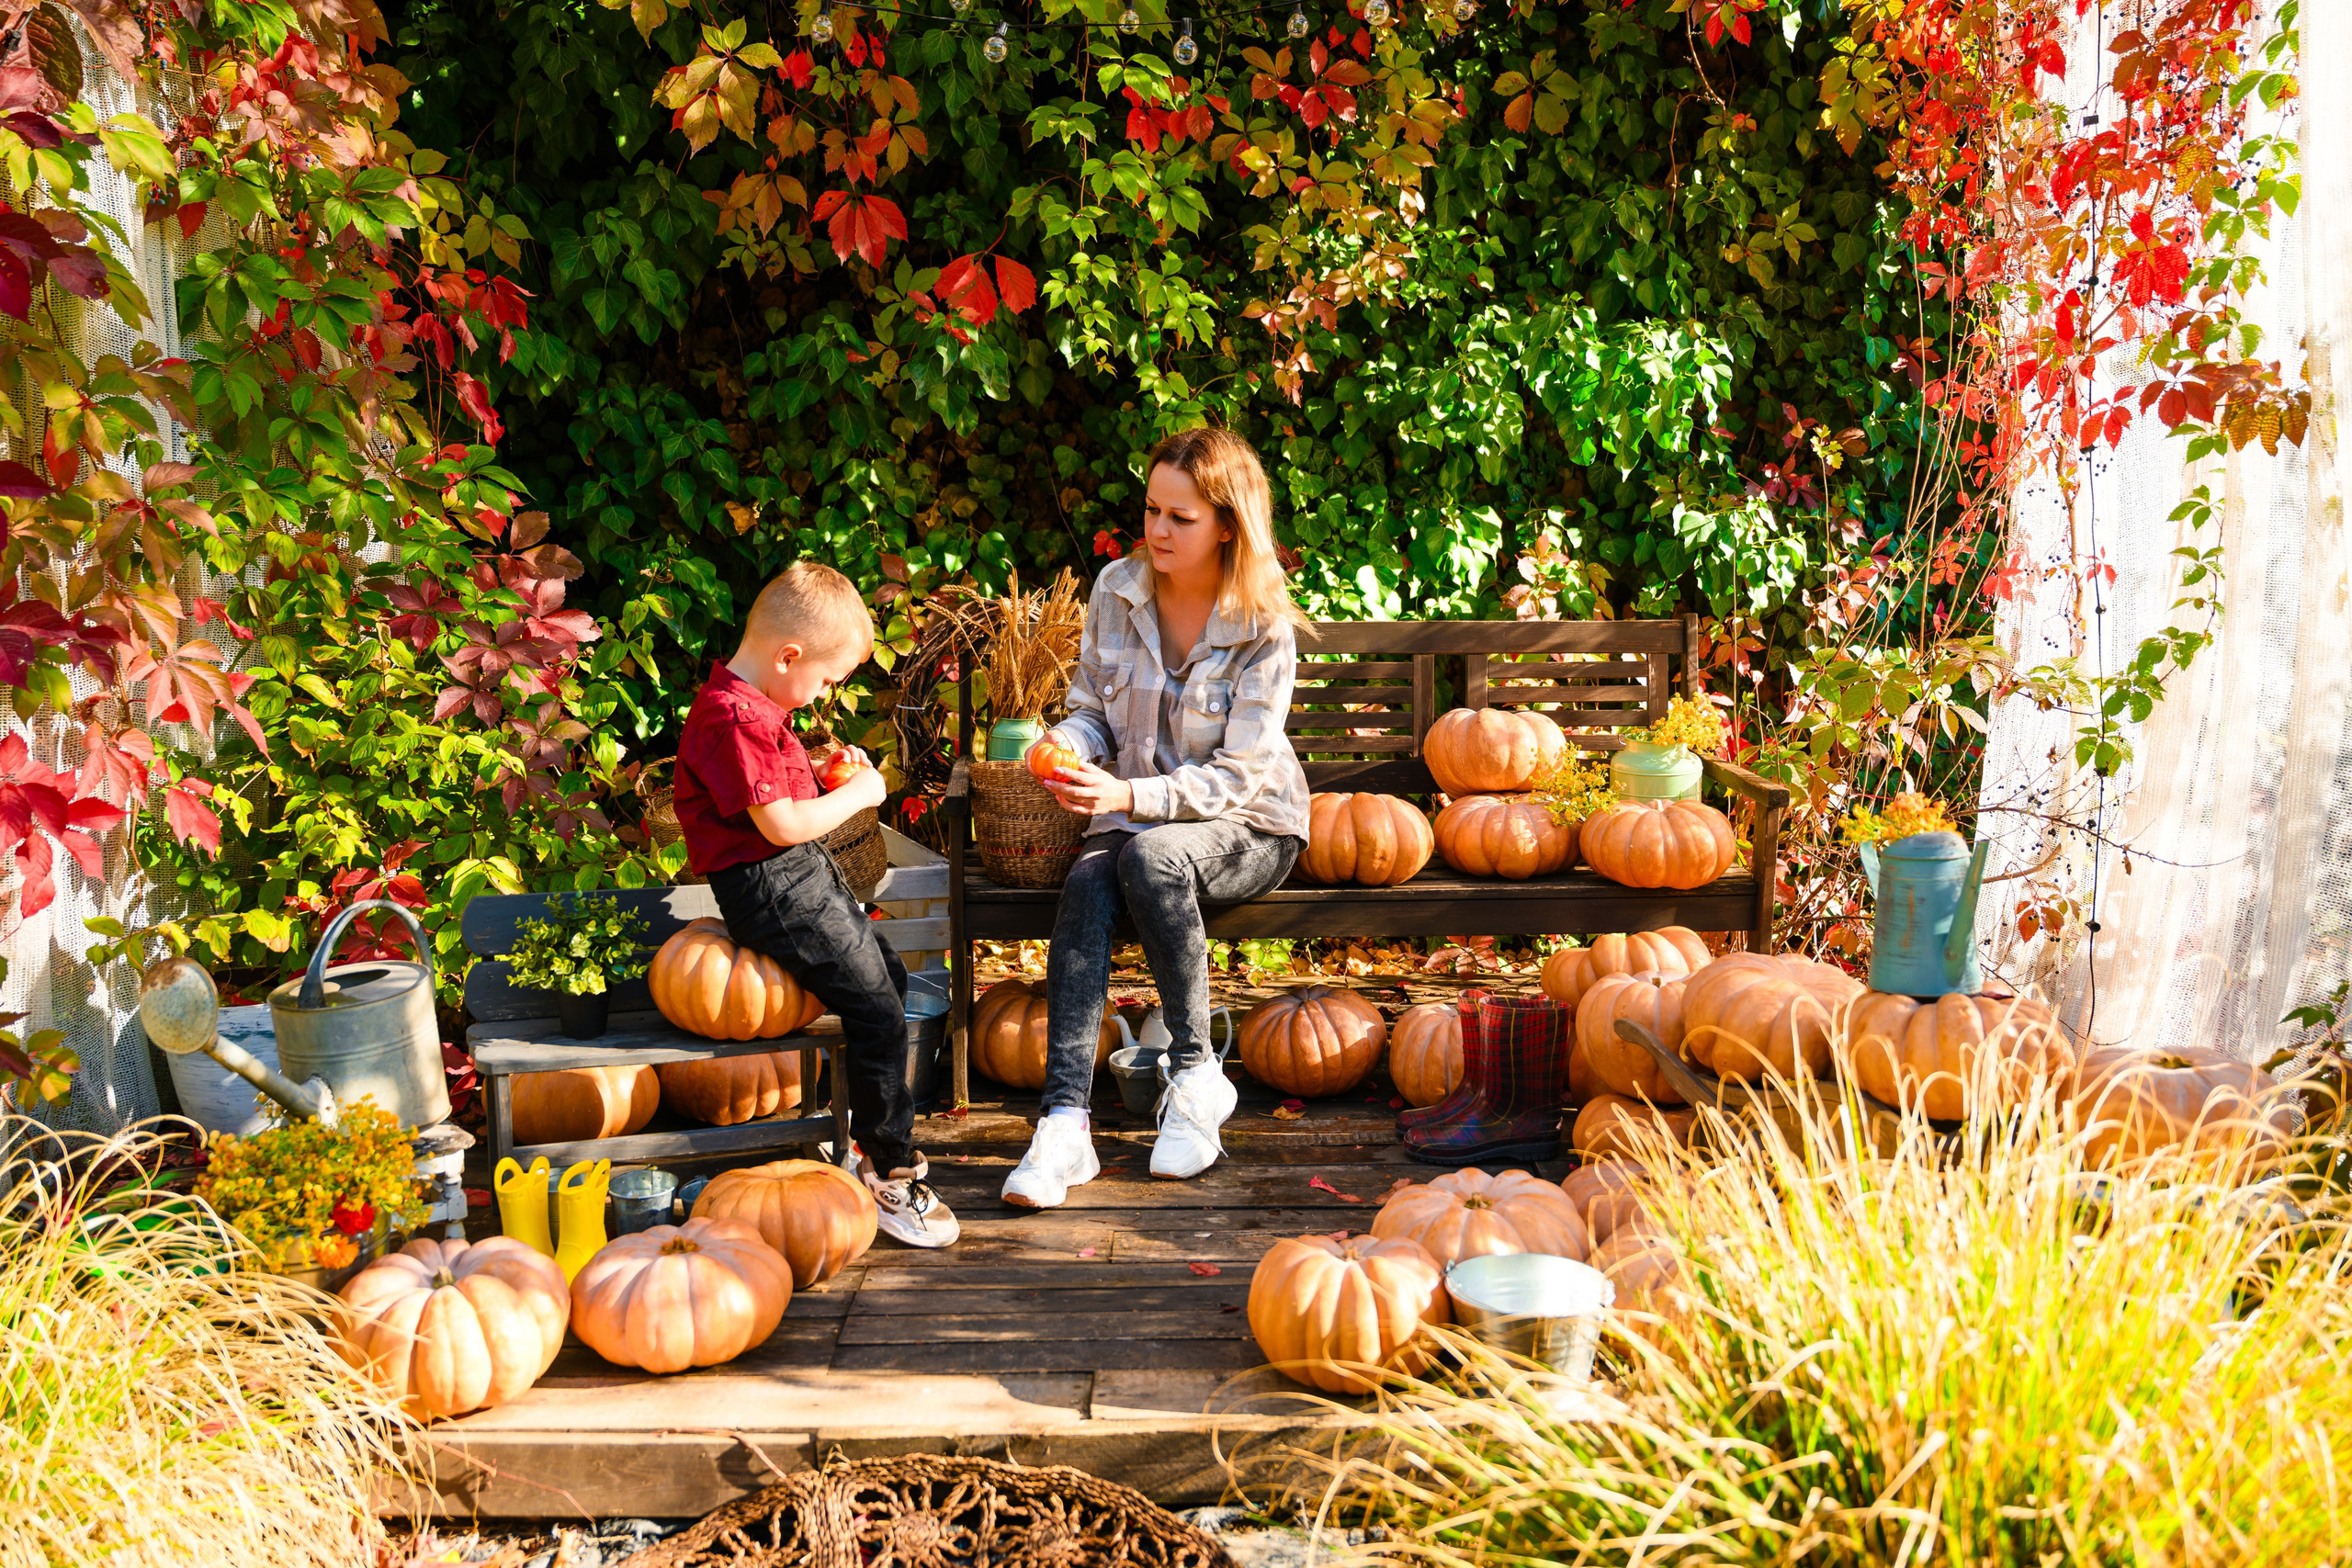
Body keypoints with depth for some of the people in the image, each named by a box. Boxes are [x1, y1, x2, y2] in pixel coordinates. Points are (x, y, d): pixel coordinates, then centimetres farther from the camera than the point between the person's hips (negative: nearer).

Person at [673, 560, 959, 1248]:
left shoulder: (752, 703, 12)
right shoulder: (735, 718, -22)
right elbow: (782, 824, -24)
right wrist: (856, 794, -11)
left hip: (805, 874, 11)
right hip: (772, 888, -11)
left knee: (890, 979, 19)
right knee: (876, 1012, -12)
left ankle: (864, 1133, 30)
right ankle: (891, 1172, -3)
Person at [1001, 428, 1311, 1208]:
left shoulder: (1264, 628, -14)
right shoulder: (1117, 590, -1)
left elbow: (1236, 776, -18)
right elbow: (1092, 709, 6)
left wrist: (1129, 796, -32)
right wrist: (1068, 747, -18)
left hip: (1248, 829, -3)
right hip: (1132, 816, 3)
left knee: (1152, 854, -37)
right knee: (1085, 886, -31)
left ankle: (1196, 1073, -21)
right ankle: (1065, 1122, -37)